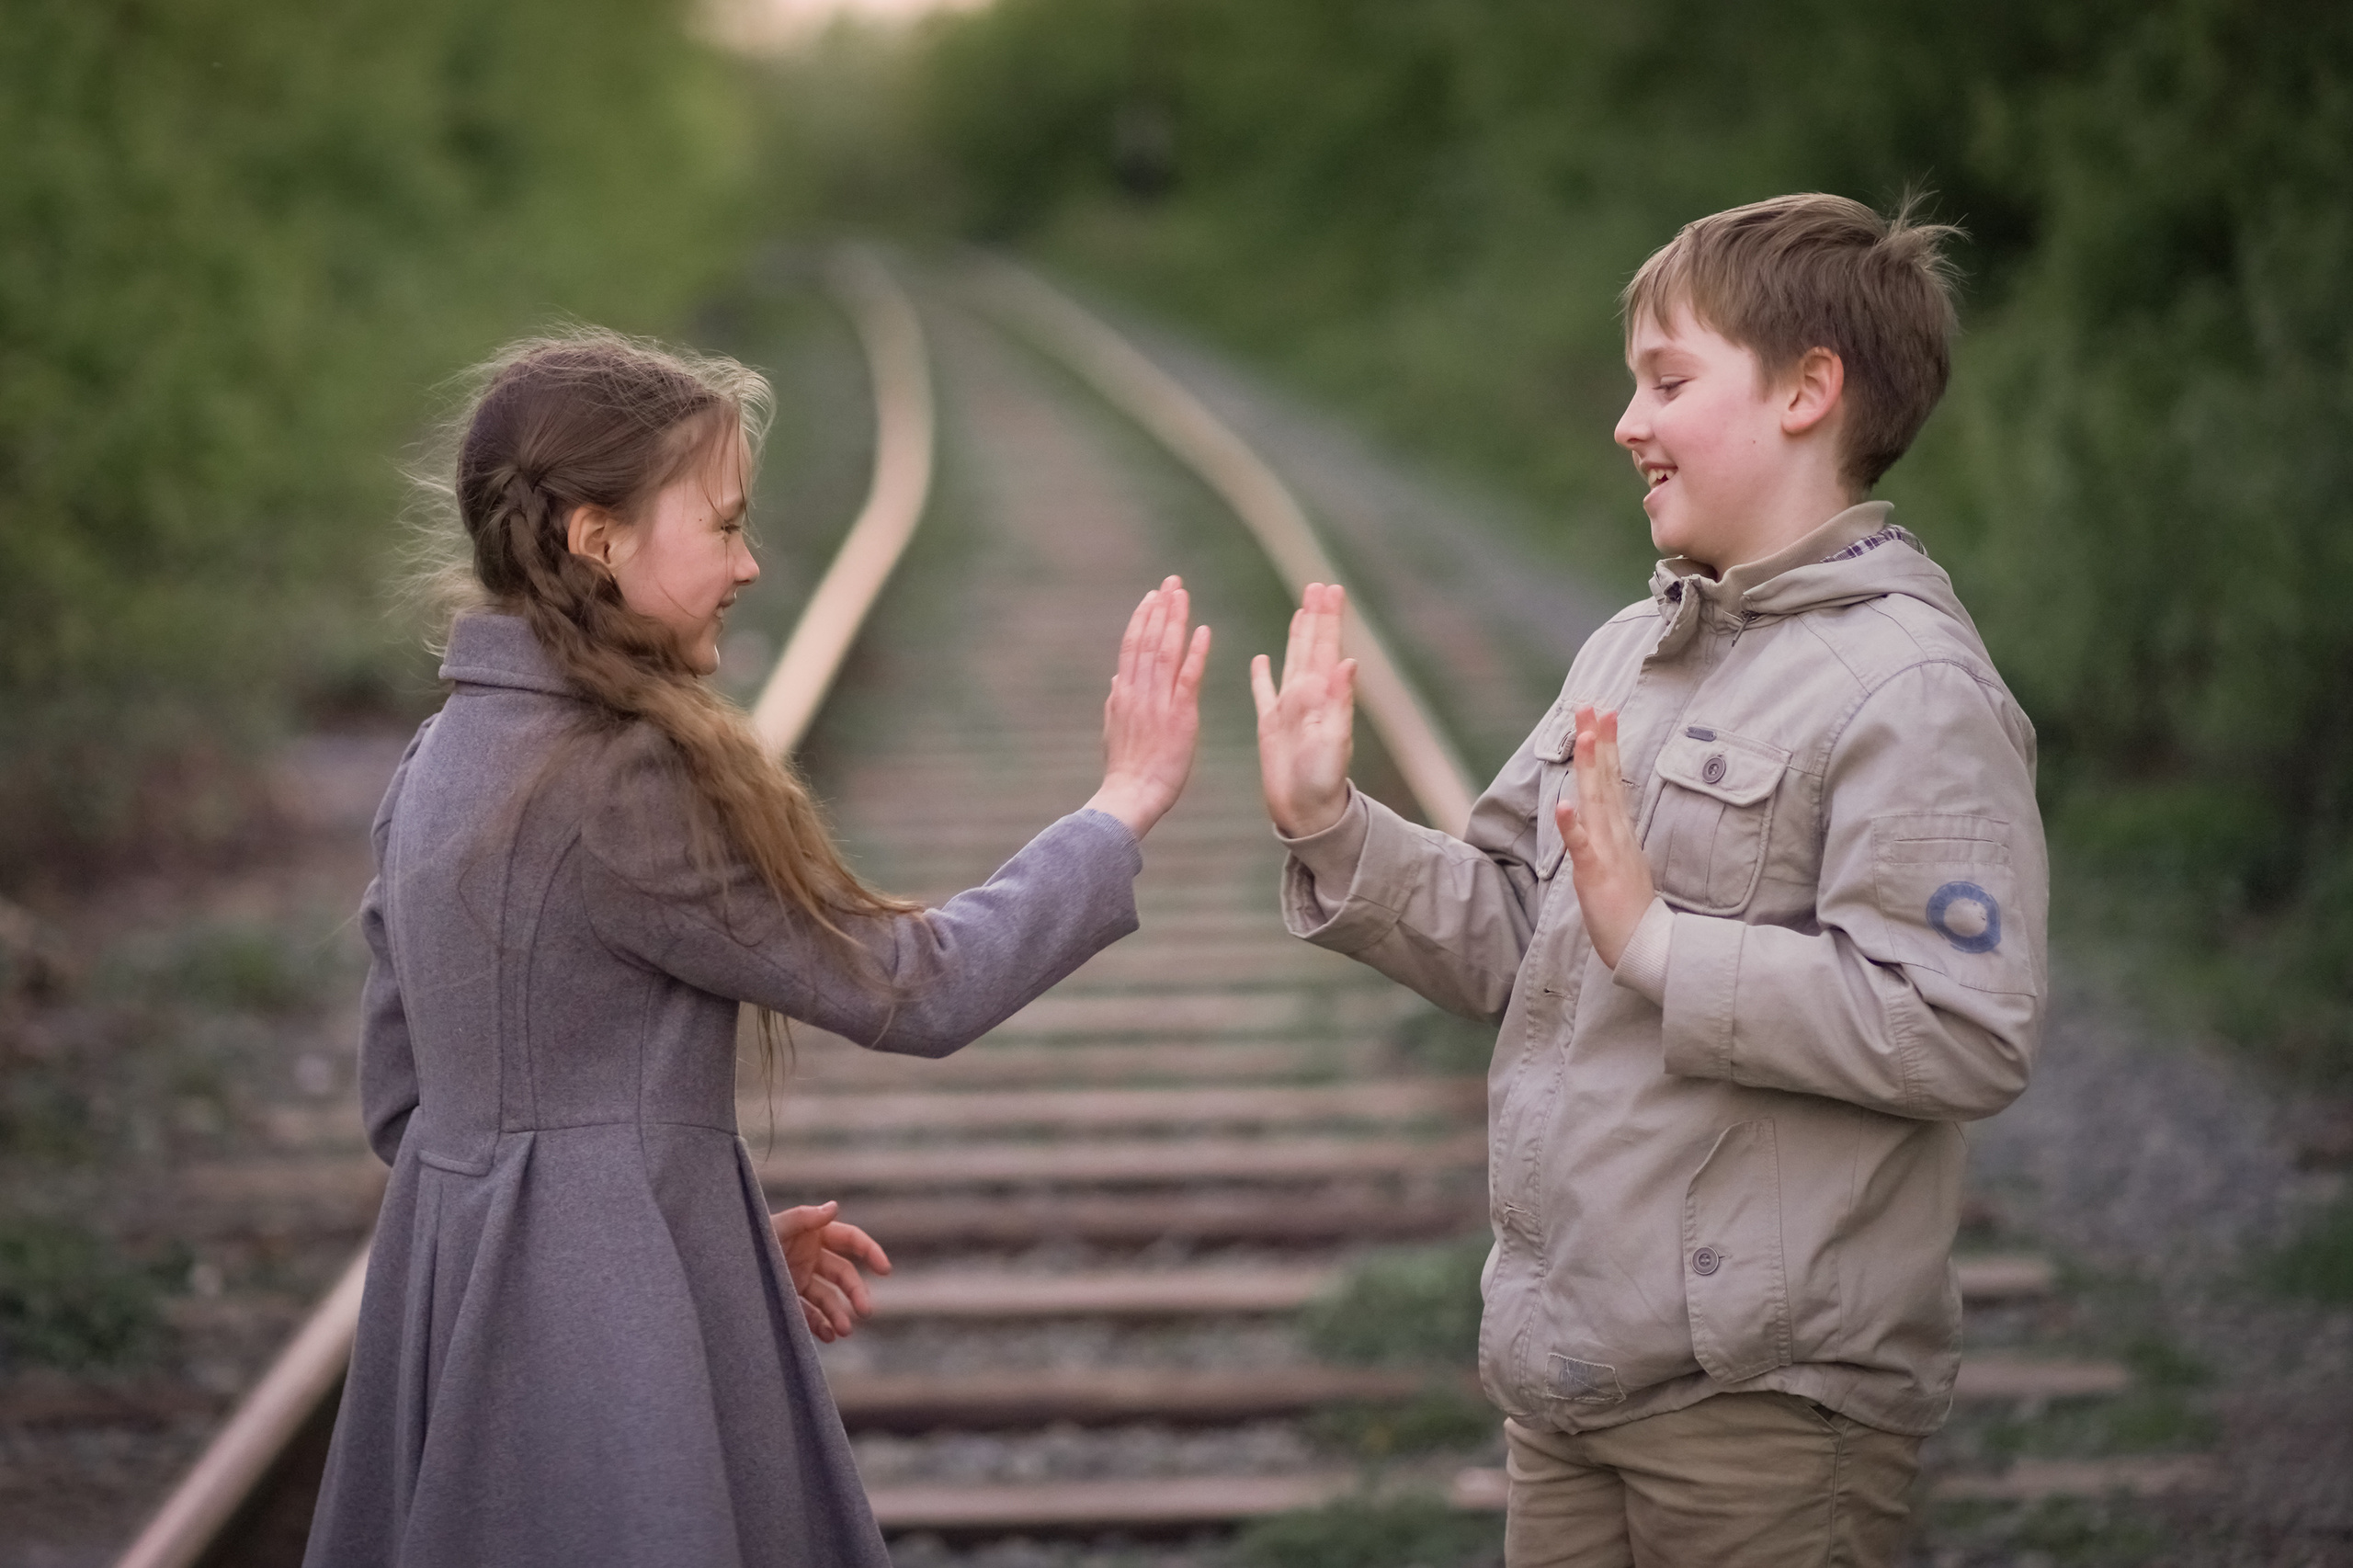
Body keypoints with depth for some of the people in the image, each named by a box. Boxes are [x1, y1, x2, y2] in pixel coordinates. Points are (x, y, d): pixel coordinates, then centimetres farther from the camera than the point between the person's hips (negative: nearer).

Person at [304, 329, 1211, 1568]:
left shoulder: (447, 761, 8)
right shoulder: (618, 783, -19)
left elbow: (403, 1100, 13)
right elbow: (912, 988, -14)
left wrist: (730, 1230, 13)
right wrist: (1127, 803, -3)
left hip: (464, 1302, 9)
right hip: (606, 1337, -9)